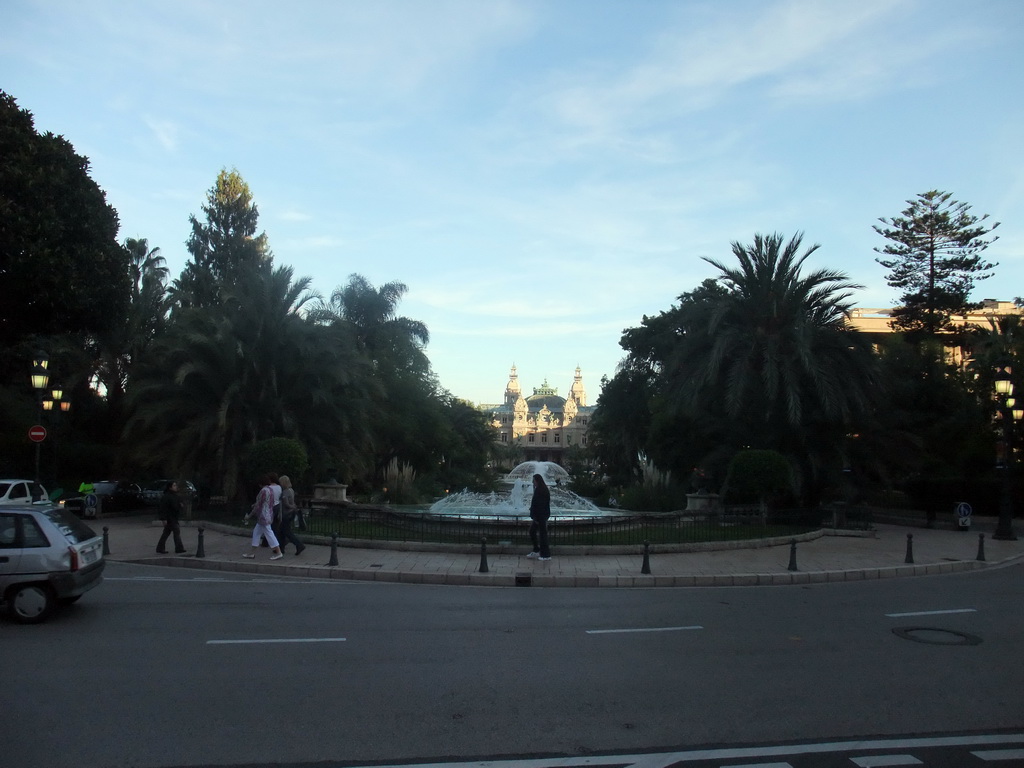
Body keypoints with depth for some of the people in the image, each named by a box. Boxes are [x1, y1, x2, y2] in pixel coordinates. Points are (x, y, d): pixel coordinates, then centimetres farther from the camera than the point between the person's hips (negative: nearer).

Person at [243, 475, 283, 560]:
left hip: (263, 517, -10)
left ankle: (279, 553, -2)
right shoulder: (270, 490, 11)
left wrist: (249, 515, -7)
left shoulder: (263, 490, -18)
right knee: (256, 533, 16)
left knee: (269, 533, -5)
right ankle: (252, 553, 20)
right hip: (268, 515, 10)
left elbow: (258, 505, -16)